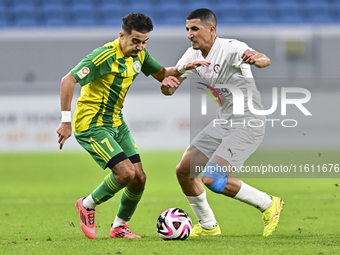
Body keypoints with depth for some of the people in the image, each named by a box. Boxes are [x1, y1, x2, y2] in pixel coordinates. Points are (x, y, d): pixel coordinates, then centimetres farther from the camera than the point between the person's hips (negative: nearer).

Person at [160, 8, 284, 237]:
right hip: (223, 122, 8)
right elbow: (169, 90, 4)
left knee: (212, 179, -20)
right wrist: (167, 84, -22)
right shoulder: (193, 55, 4)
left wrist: (256, 58, -64)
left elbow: (265, 61, -39)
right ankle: (208, 226, 22)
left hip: (248, 125, -8)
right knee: (184, 171, 4)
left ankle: (268, 204, -2)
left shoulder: (231, 48, -20)